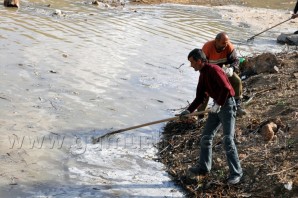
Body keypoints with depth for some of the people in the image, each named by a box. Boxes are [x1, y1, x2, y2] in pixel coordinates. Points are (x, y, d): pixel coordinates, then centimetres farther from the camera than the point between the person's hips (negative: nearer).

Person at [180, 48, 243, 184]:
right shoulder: (202, 75, 11)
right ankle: (203, 167, 26)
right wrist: (189, 111, 2)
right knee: (206, 137, 12)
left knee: (228, 140, -11)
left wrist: (218, 104, -22)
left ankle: (236, 173, -2)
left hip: (227, 105, -9)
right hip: (217, 106, 9)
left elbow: (226, 88, -27)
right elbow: (199, 97, 13)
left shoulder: (214, 70, -17)